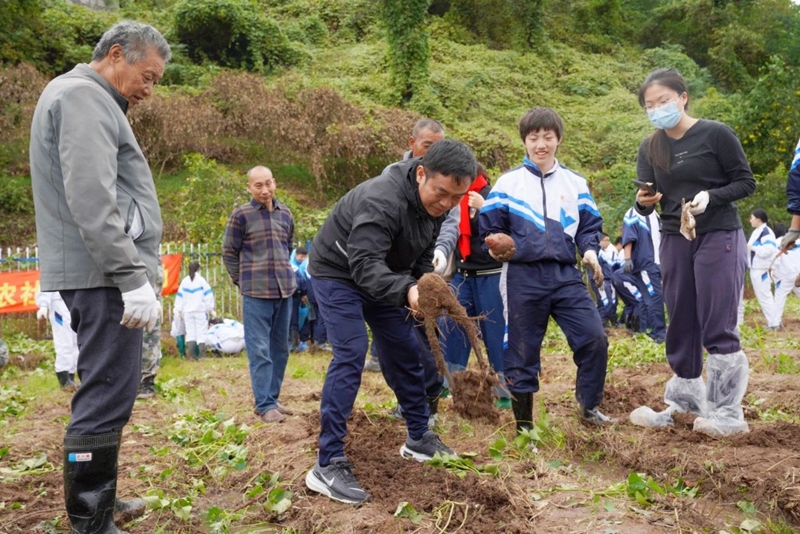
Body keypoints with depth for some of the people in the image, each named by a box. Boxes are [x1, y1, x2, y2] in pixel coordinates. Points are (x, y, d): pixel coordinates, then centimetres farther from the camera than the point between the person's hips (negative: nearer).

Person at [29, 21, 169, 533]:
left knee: (107, 394, 16)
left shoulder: (88, 100, 22)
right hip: (103, 275, -11)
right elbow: (91, 199, -21)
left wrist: (135, 271, 18)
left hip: (105, 275, 11)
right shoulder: (82, 96, -10)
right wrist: (133, 276, -22)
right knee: (106, 398, -8)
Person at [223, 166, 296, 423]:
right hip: (256, 293, -5)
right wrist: (244, 281, 4)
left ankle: (273, 398, 22)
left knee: (280, 348, 11)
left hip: (285, 290, 6)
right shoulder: (241, 215, -6)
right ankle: (265, 405, 2)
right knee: (260, 350, -3)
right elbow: (229, 253, 1)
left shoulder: (285, 214, 9)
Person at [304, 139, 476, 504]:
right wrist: (407, 291, -61)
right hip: (338, 272, -8)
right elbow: (364, 265, -46)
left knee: (407, 351, 10)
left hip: (381, 274, 8)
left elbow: (424, 255, 4)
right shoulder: (382, 201, -36)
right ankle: (328, 465, -16)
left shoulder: (435, 202, -9)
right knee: (350, 354, -19)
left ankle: (418, 438, 26)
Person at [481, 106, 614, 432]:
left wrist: (589, 251, -4)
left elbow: (589, 227, 16)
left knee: (595, 338, -8)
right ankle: (524, 425, 17)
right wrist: (501, 249, -14)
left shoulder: (575, 183, 11)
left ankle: (589, 406, 14)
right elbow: (490, 228, 6)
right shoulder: (508, 183, 3)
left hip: (565, 275, 2)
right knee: (522, 353, 3)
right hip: (524, 279, -2)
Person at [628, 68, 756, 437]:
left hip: (719, 239, -5)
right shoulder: (649, 149, 7)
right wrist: (644, 202, -19)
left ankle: (729, 413, 4)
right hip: (674, 242, 5)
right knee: (681, 325, 9)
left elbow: (746, 183, -5)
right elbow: (646, 205, 4)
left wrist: (710, 196, -22)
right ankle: (685, 402, 21)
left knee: (718, 328, -6)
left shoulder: (715, 135, -7)